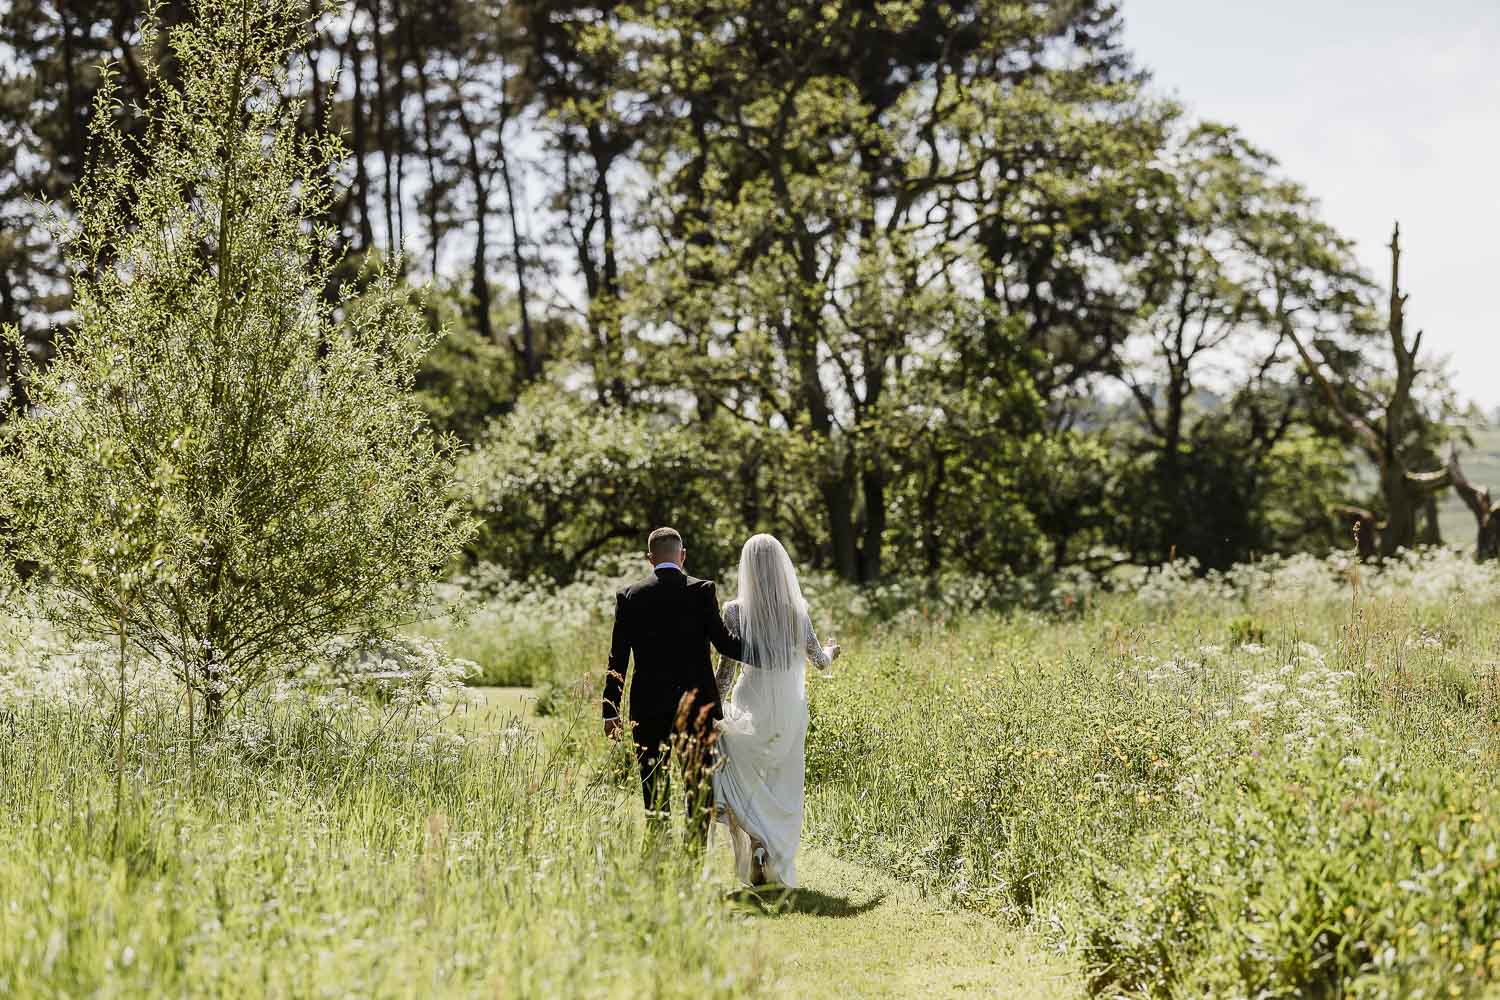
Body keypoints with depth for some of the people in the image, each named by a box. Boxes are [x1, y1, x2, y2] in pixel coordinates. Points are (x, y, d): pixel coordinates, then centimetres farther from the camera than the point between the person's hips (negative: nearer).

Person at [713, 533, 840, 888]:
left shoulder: (735, 611, -8)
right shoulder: (797, 610, -4)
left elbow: (725, 668, -6)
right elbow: (819, 661, 6)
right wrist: (831, 651, 29)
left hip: (751, 707, -2)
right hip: (791, 709, 2)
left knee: (745, 779, 15)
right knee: (784, 790, 12)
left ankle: (755, 838, -9)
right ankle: (779, 868, 10)